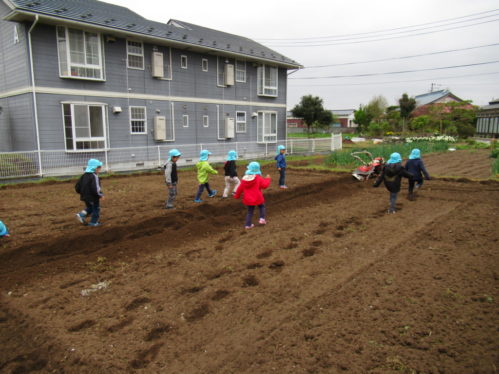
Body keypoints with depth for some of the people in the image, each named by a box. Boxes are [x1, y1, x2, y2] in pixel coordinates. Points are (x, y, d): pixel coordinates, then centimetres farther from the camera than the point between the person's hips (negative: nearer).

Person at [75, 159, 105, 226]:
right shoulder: (94, 177, -21)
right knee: (96, 209, 11)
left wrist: (82, 193, 22)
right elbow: (95, 189, -27)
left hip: (85, 197, 8)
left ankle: (81, 215, 8)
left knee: (89, 208, 27)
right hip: (93, 198, -7)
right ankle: (93, 222, 18)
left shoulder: (84, 175, 5)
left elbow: (77, 186, 10)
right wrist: (101, 195, -14)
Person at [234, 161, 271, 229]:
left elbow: (240, 188, 5)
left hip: (248, 199, 4)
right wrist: (267, 179, 6)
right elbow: (265, 185, -12)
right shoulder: (258, 178, -11)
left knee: (250, 211, 15)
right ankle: (262, 219, 9)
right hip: (257, 198, -4)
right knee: (262, 206, 23)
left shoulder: (244, 178, 1)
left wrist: (236, 196, 19)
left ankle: (248, 224, 14)